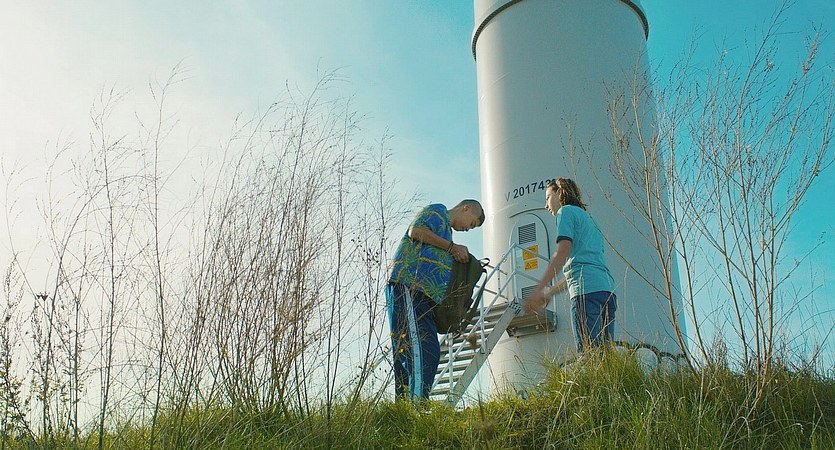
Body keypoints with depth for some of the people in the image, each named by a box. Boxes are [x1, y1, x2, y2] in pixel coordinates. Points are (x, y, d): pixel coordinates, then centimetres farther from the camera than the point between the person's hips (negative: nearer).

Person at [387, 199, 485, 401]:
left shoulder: (445, 231, 36)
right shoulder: (437, 211, 10)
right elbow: (416, 231, -10)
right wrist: (452, 247, -4)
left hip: (423, 297, 10)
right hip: (407, 285, -10)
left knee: (430, 352, 2)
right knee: (418, 347, -20)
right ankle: (416, 404, -27)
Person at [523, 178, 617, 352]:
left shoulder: (567, 211, 9)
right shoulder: (588, 218, 34)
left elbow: (563, 252, -7)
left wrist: (538, 290, -11)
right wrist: (548, 293, 34)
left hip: (587, 290, -8)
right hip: (607, 288, 8)